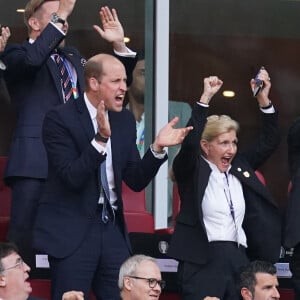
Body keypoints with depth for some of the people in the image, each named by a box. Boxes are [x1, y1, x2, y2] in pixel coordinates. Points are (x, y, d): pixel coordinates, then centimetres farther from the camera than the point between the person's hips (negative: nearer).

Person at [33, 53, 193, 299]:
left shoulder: (125, 120, 9)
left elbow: (136, 181, 7)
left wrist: (158, 147, -8)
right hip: (72, 230, -5)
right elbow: (72, 177, -18)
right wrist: (100, 139, -28)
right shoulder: (60, 119, -9)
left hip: (112, 226, 5)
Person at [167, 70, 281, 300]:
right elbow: (190, 142, -16)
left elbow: (269, 142, 17)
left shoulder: (240, 167, 16)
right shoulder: (192, 170, 1)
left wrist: (264, 99, 6)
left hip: (240, 260, 5)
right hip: (203, 261, -5)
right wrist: (206, 98, -19)